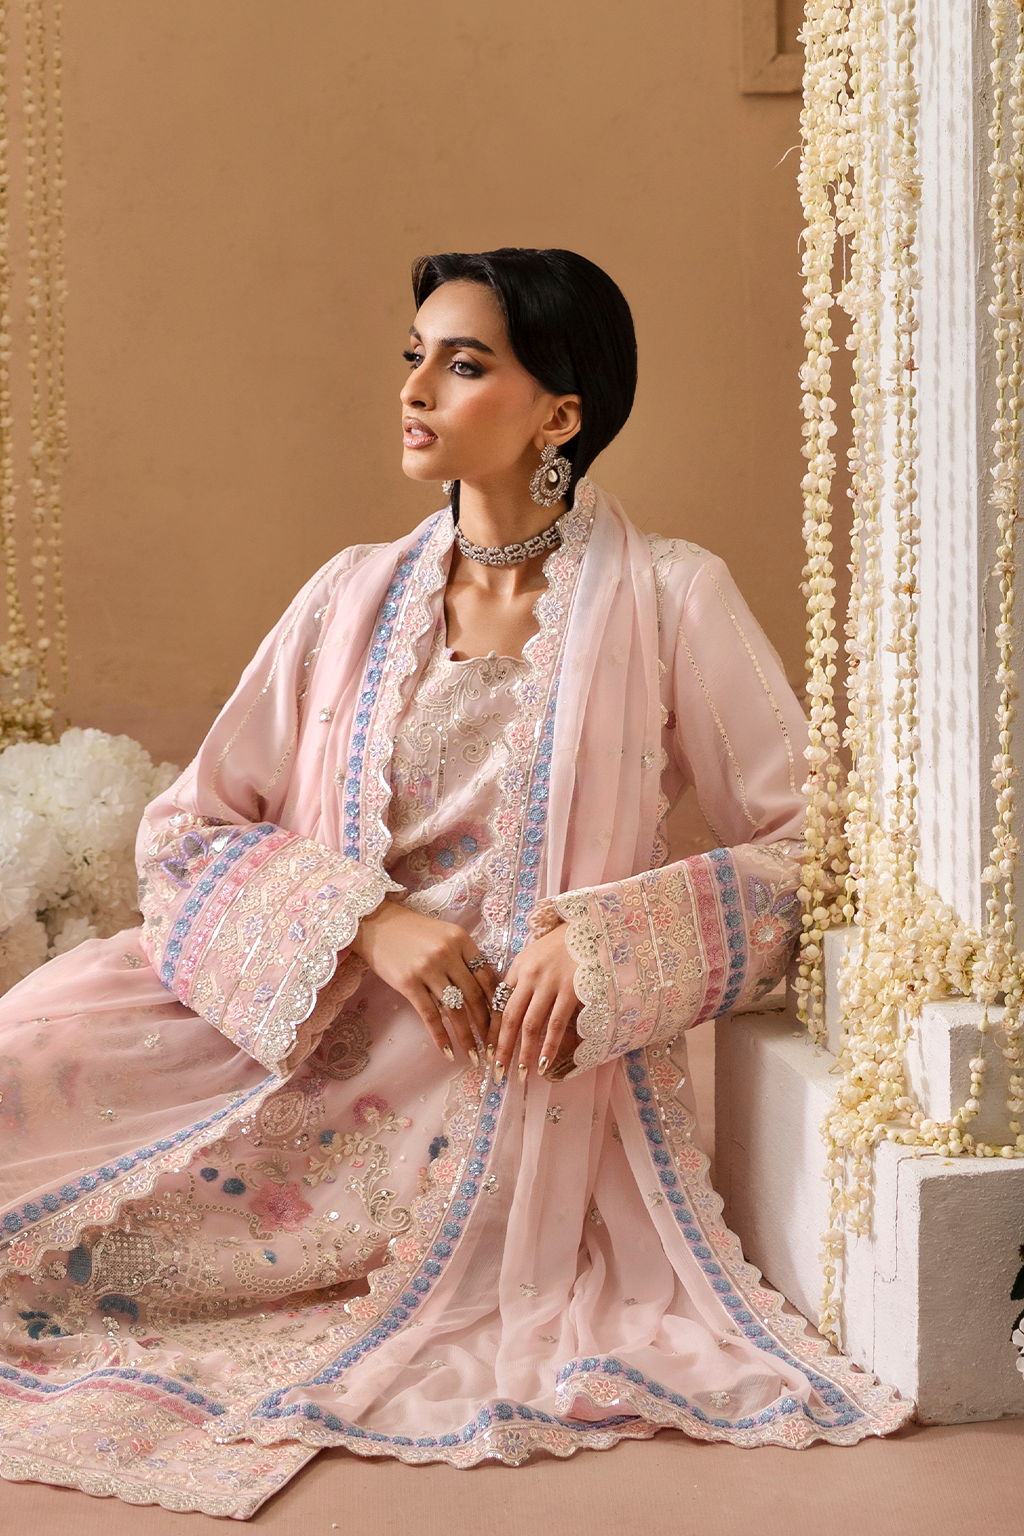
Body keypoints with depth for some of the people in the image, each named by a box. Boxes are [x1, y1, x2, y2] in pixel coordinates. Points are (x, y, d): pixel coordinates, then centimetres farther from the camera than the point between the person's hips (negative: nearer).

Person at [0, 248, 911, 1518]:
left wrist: (609, 943, -17)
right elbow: (186, 833, 4)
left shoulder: (669, 601, -3)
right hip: (307, 1040, 4)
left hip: (517, 1073, -4)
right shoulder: (354, 598, 7)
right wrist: (365, 919, -14)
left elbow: (814, 848, -4)